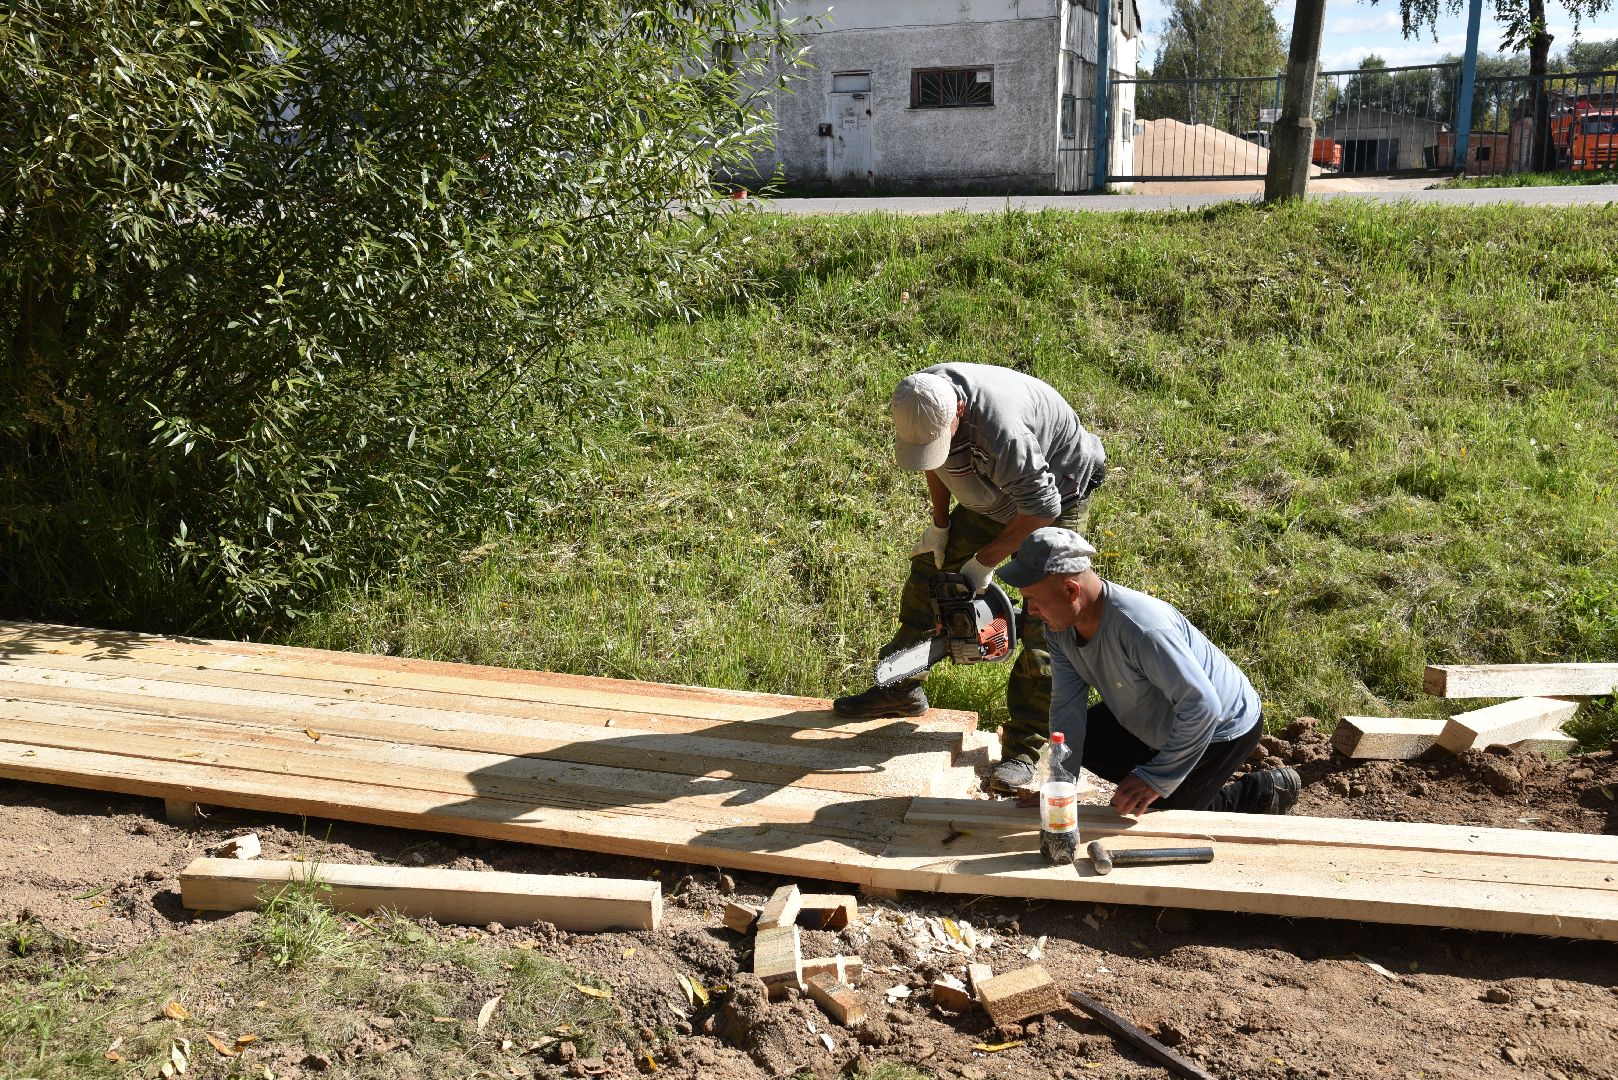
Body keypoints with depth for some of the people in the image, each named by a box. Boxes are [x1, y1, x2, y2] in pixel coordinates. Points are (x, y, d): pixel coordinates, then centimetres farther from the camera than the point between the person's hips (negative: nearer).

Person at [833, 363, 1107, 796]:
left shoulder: (998, 428, -43)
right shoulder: (919, 403, -19)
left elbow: (1041, 508, -34)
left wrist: (983, 563, -26)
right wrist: (940, 524, 3)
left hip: (1057, 496, -7)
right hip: (996, 493, 7)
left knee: (1042, 622, -13)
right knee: (930, 566, 7)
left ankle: (1023, 749, -6)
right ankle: (902, 689, 21)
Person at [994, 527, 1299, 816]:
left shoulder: (1140, 627, -41)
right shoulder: (1059, 626, -14)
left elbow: (1202, 705, -39)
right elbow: (1066, 705, -10)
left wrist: (1156, 779, -35)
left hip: (1221, 729, -8)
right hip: (1156, 718, 9)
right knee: (1085, 744, 12)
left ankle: (1262, 793, 12)